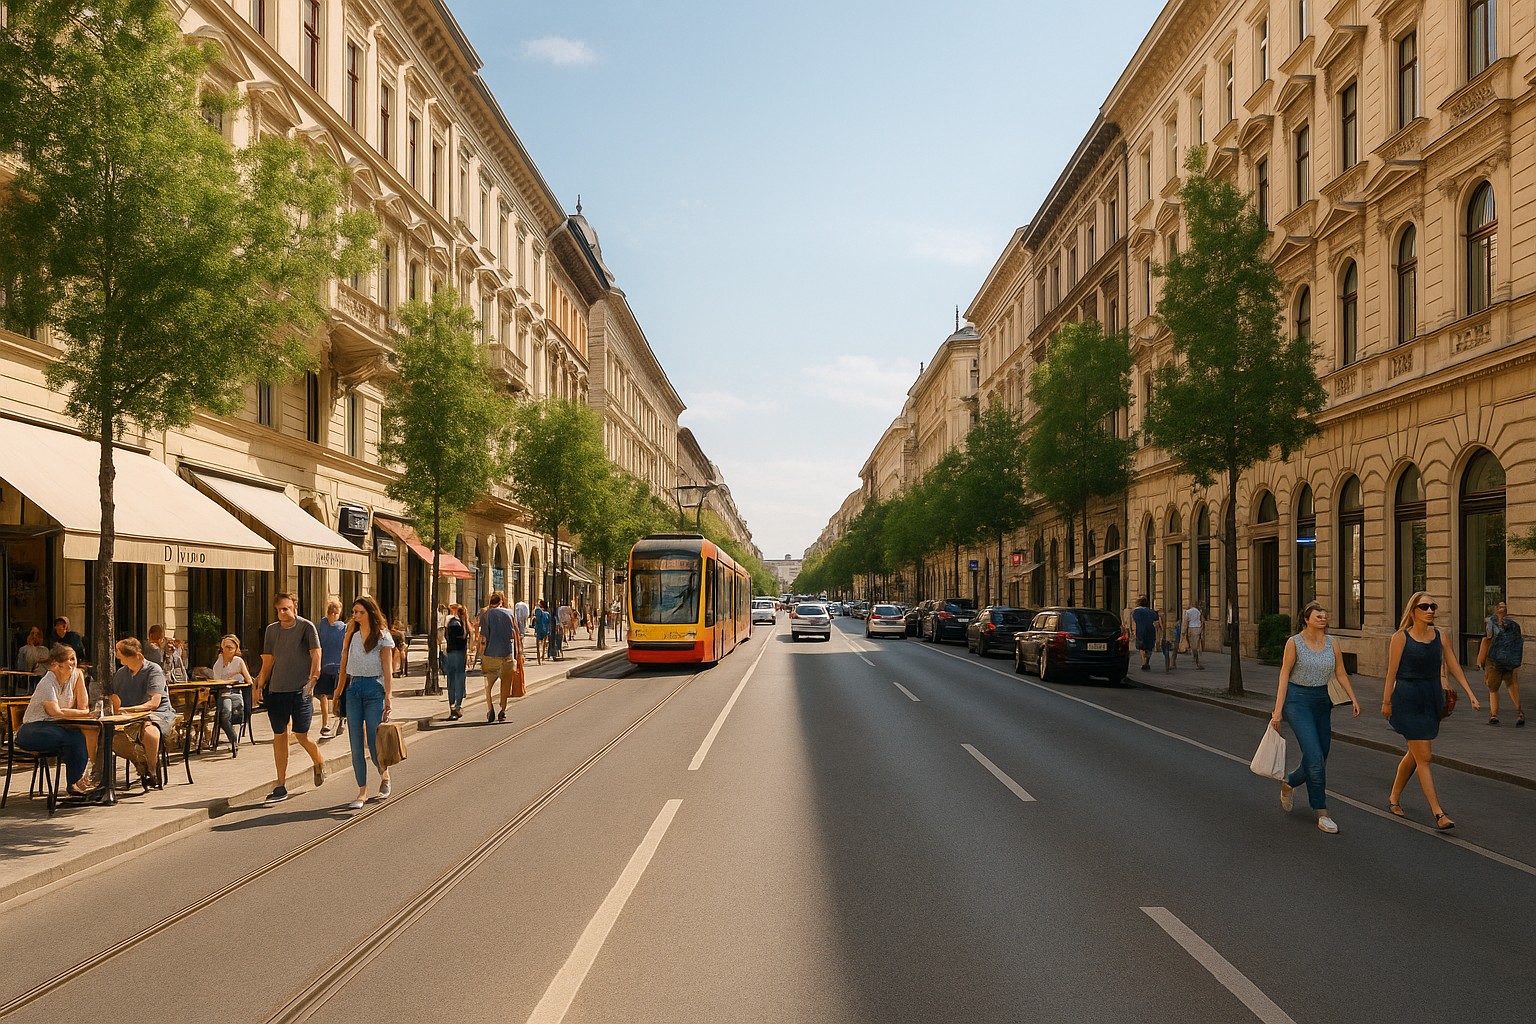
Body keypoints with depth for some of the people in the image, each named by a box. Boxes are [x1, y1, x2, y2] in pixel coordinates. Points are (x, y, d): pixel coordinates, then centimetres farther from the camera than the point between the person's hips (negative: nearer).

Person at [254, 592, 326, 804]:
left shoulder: (306, 627, -3)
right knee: (279, 736, 4)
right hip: (276, 689, 4)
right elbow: (268, 661, 17)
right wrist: (260, 685, 13)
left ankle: (320, 764, 28)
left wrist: (312, 680, -20)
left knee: (301, 735, -2)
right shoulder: (272, 629, 11)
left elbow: (316, 655, -9)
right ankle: (281, 785, 10)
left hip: (300, 689, -4)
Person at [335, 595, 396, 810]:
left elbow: (387, 668, -5)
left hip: (374, 688, -4)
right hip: (354, 688, 4)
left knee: (374, 742, -3)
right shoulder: (352, 634, 13)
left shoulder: (382, 636, -1)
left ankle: (384, 774, 28)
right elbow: (344, 659, 8)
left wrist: (388, 695, -11)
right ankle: (362, 792, 6)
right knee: (356, 744, 0)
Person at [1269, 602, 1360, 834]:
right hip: (1297, 700, -6)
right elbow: (1284, 676, -8)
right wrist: (1277, 710, -11)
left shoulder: (1332, 643, 4)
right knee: (1315, 757, -14)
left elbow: (1340, 673, 8)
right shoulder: (1294, 643, -8)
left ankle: (1287, 783, 38)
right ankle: (1322, 815, -5)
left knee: (1320, 760, 8)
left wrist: (1353, 698, -8)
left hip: (1322, 701, 6)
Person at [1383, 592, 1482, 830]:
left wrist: (1470, 693, -3)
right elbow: (1391, 672, -5)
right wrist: (1386, 702, -2)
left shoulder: (1439, 636, 6)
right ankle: (1438, 814, -9)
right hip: (1408, 701, -6)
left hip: (1432, 701, 6)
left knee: (1414, 754, 16)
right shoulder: (1400, 637, -8)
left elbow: (1454, 667, 6)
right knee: (1424, 757, -8)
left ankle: (1394, 799, 34)